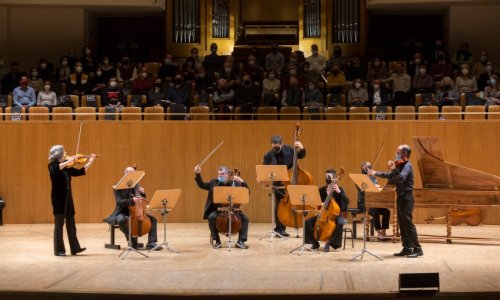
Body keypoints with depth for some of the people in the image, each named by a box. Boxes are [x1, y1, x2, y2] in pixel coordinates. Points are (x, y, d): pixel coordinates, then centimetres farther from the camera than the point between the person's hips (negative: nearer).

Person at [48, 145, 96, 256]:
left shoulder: (66, 167, 11)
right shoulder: (53, 165, -9)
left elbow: (80, 172, 14)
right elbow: (55, 170, -33)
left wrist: (90, 162, 9)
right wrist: (68, 162, -36)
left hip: (67, 198, 7)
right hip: (58, 198, -7)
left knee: (70, 223, 8)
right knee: (59, 224, -2)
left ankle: (75, 248, 12)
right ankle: (58, 250, 4)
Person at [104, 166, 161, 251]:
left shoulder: (136, 184, 5)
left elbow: (142, 199, 14)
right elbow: (118, 202, -21)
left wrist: (143, 193, -10)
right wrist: (132, 200, -36)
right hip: (123, 212, -5)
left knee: (153, 219, -10)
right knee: (121, 220, -39)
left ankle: (151, 243, -13)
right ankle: (132, 240, -19)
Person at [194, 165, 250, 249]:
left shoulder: (235, 183, 3)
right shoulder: (214, 183, 8)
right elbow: (202, 185, 2)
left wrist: (242, 182, -21)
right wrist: (198, 174, -14)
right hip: (217, 210, 0)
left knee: (245, 218, -22)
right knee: (211, 217, -32)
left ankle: (240, 241, -15)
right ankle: (217, 241, -18)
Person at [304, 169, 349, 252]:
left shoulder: (339, 189, -6)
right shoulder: (322, 190, 6)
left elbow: (347, 201, -21)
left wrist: (339, 192, -32)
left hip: (336, 215, -4)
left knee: (339, 224, -38)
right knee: (308, 222, -17)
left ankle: (329, 242, -20)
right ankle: (315, 242, -2)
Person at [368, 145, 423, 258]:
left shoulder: (407, 166, -14)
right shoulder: (400, 165, 13)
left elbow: (401, 178, -32)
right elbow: (390, 176, 27)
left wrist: (393, 169, -33)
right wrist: (376, 173, 27)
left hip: (406, 198, -9)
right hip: (401, 198, 9)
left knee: (408, 223, -9)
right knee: (402, 224, 10)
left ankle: (417, 249, -6)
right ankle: (407, 248, 14)